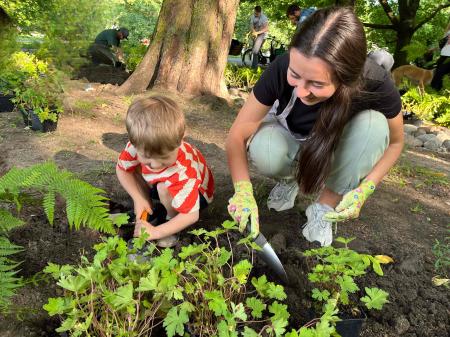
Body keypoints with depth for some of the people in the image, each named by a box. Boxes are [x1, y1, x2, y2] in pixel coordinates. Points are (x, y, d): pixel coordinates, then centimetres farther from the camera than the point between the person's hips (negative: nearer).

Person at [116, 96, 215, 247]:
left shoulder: (182, 173, -43)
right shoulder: (140, 146, -30)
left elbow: (191, 215, -37)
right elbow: (122, 170, -11)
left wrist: (156, 232, -36)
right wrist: (139, 199, -18)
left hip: (196, 193, -5)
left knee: (164, 188, -35)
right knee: (133, 168, -13)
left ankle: (172, 218, -5)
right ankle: (147, 212, 3)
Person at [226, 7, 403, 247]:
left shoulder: (375, 85, -32)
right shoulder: (282, 69, -33)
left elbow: (395, 142, -12)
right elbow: (238, 134, -26)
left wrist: (364, 189, -27)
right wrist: (243, 191, -42)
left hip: (337, 152, 1)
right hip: (290, 138, 0)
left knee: (373, 123, -31)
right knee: (264, 153, -35)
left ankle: (324, 208, -13)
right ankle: (290, 178, 2)